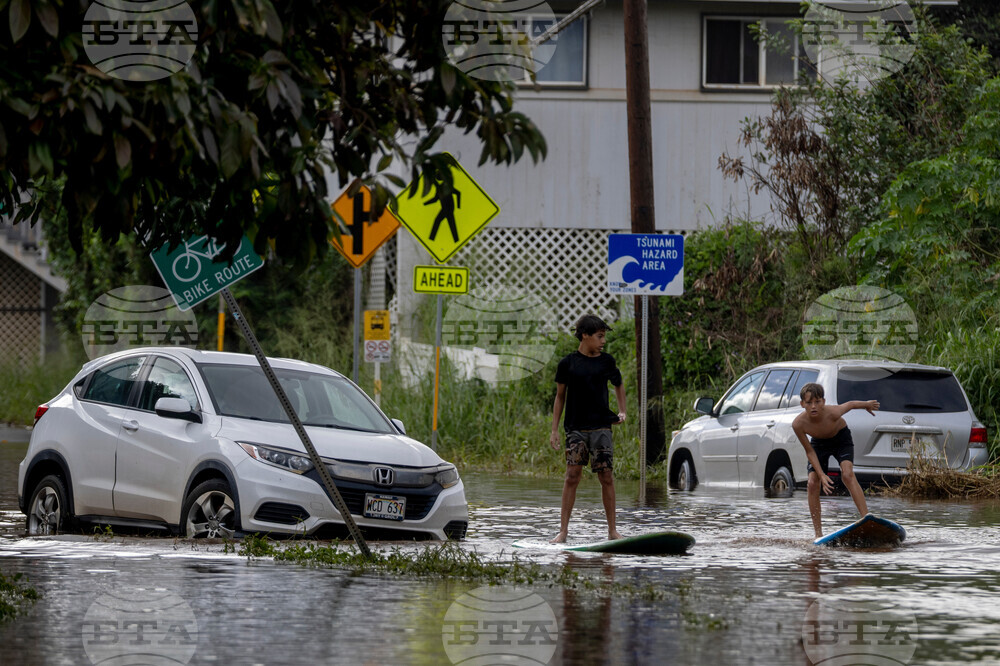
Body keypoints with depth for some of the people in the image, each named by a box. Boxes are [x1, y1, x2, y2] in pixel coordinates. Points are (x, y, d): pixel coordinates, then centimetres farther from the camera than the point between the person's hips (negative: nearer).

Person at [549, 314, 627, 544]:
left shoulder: (606, 361, 7)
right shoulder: (568, 363, 2)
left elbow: (618, 385, 25)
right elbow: (560, 396, 8)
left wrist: (622, 412, 13)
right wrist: (554, 430, 5)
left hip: (601, 427, 2)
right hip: (576, 428, -2)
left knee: (606, 477, -2)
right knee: (572, 476, -6)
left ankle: (612, 529, 5)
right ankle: (563, 531, -4)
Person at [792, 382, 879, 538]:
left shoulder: (833, 413, -38)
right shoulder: (798, 424, -31)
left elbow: (850, 404, -14)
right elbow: (809, 451, -18)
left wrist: (867, 404, 6)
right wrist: (821, 475, -24)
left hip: (841, 439, -2)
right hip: (819, 443, 2)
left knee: (847, 474, -26)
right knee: (813, 484, -11)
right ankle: (818, 534, -2)